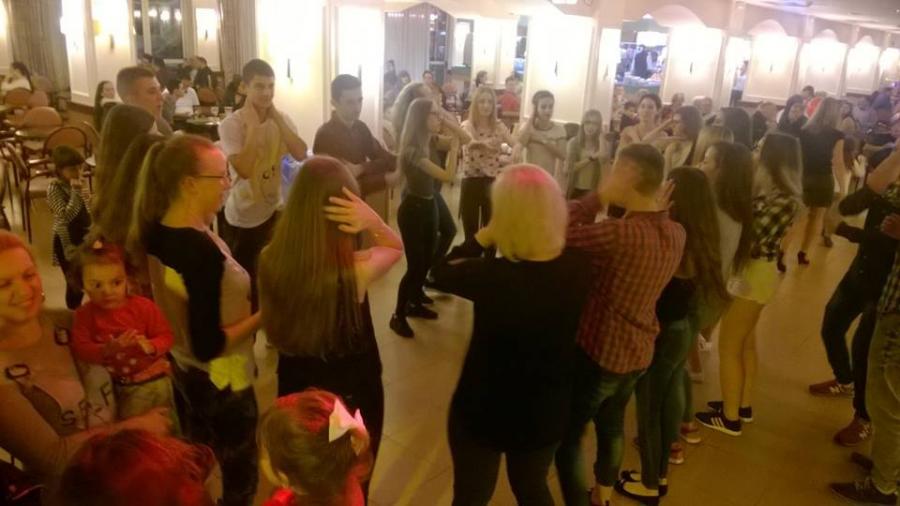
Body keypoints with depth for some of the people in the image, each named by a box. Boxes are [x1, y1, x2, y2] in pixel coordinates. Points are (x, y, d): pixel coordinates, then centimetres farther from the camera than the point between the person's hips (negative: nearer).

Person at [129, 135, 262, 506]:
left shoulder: (156, 231, -6)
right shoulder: (202, 251, -32)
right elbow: (209, 345, -28)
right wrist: (264, 315, -20)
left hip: (180, 367, 8)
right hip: (219, 381, -8)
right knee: (240, 476, 15)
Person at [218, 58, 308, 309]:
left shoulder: (282, 119, -1)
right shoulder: (231, 124, -16)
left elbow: (301, 154, -16)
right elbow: (244, 169, -28)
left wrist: (276, 118, -17)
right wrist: (254, 125, -25)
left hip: (275, 210, 5)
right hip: (242, 217, -4)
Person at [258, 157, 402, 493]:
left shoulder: (270, 259, -20)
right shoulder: (357, 269, -29)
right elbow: (396, 247, -7)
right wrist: (372, 221, -28)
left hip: (295, 389, 4)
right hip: (353, 394, -3)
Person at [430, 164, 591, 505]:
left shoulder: (490, 276, -30)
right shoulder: (578, 267, -17)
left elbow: (441, 273, -9)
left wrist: (482, 237, -7)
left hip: (483, 411, -4)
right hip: (547, 412, 4)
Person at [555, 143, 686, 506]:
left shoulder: (623, 233, -31)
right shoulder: (676, 233, -4)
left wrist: (598, 197, -19)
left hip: (598, 353, -8)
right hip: (638, 352, 8)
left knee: (567, 435, 12)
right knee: (611, 425, 29)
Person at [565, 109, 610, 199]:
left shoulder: (603, 144, 3)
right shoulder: (573, 142, 1)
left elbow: (604, 158, -20)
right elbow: (569, 168, -8)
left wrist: (601, 135, -11)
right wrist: (591, 158, -16)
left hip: (594, 191, 0)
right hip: (575, 190, 0)